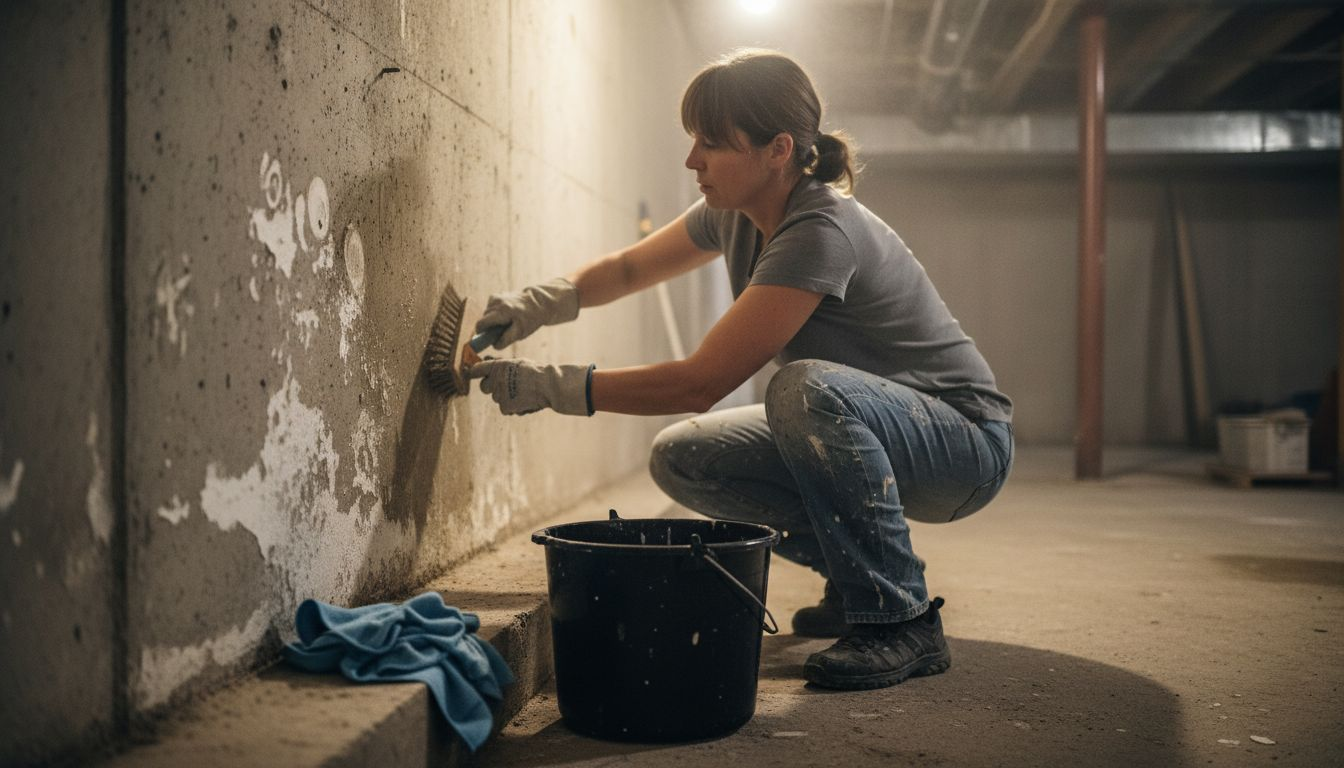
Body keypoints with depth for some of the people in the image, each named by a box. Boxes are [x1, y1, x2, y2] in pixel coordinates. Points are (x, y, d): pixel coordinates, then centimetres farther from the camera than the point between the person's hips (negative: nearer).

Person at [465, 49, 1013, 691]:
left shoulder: (821, 233, -29)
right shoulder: (735, 214, -2)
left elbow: (699, 383, -29)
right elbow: (630, 267, 14)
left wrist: (553, 386, -24)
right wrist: (542, 301, -5)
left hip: (966, 442, -8)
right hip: (855, 432, 8)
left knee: (807, 387, -37)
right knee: (682, 460, -7)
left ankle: (903, 620, -20)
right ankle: (858, 576, 8)